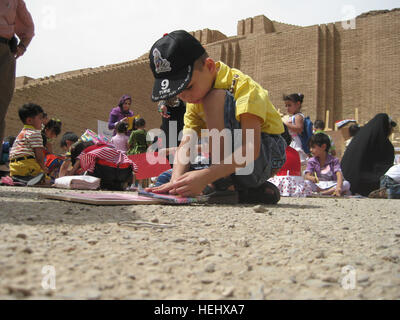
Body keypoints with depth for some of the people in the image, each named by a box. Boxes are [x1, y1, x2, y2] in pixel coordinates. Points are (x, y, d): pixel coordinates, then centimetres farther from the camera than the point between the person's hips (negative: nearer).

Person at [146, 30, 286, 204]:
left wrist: (205, 176, -43)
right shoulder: (195, 101, 1)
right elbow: (186, 144, -10)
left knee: (215, 98, -29)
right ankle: (232, 188, -5)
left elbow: (251, 148, -34)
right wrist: (177, 180, -29)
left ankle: (223, 183, -27)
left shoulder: (243, 85, -23)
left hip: (266, 155, -7)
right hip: (230, 158, 8)